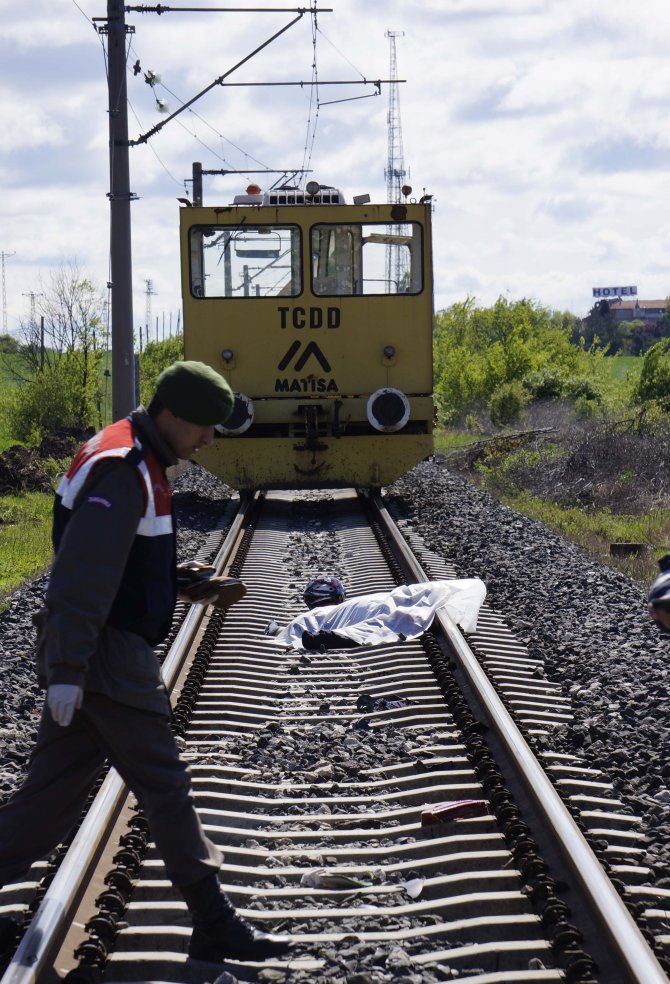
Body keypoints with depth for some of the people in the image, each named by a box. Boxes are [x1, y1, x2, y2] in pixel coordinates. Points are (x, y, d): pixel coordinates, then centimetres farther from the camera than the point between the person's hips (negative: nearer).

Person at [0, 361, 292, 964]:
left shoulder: (134, 460, 14)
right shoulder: (123, 471, -19)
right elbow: (82, 578, -25)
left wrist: (179, 582, 12)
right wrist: (67, 670, -27)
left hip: (88, 658, 10)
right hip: (109, 658, -10)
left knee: (55, 789, 13)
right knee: (165, 788, -4)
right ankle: (215, 926, 3)